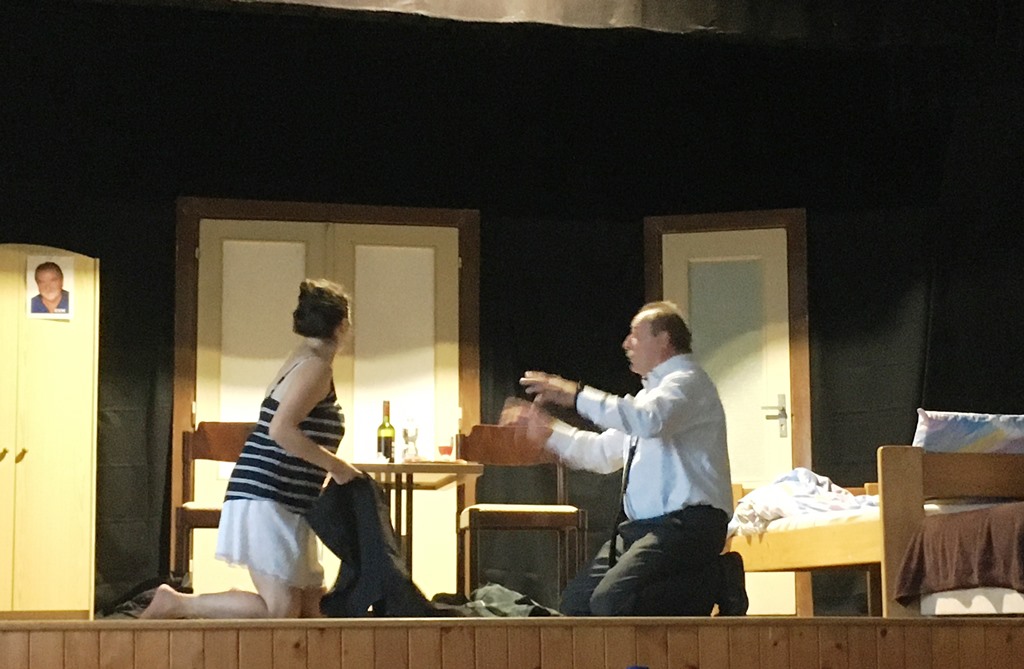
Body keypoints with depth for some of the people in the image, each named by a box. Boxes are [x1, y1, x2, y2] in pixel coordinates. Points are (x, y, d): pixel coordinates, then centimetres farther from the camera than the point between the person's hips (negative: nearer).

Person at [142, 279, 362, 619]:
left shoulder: (302, 363, 19)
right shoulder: (316, 367, -11)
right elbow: (281, 429, -24)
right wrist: (336, 466, -17)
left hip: (286, 507, 10)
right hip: (267, 501, -10)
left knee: (312, 609, 6)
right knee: (281, 611, -15)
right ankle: (174, 603, -6)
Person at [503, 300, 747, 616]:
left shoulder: (687, 381, -7)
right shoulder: (652, 390, 24)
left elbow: (648, 421, -29)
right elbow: (604, 453, 28)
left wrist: (577, 395, -24)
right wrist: (548, 431, 18)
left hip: (686, 524, -10)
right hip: (642, 525, 10)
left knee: (611, 602, -27)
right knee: (576, 602, 1)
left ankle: (713, 585, -7)